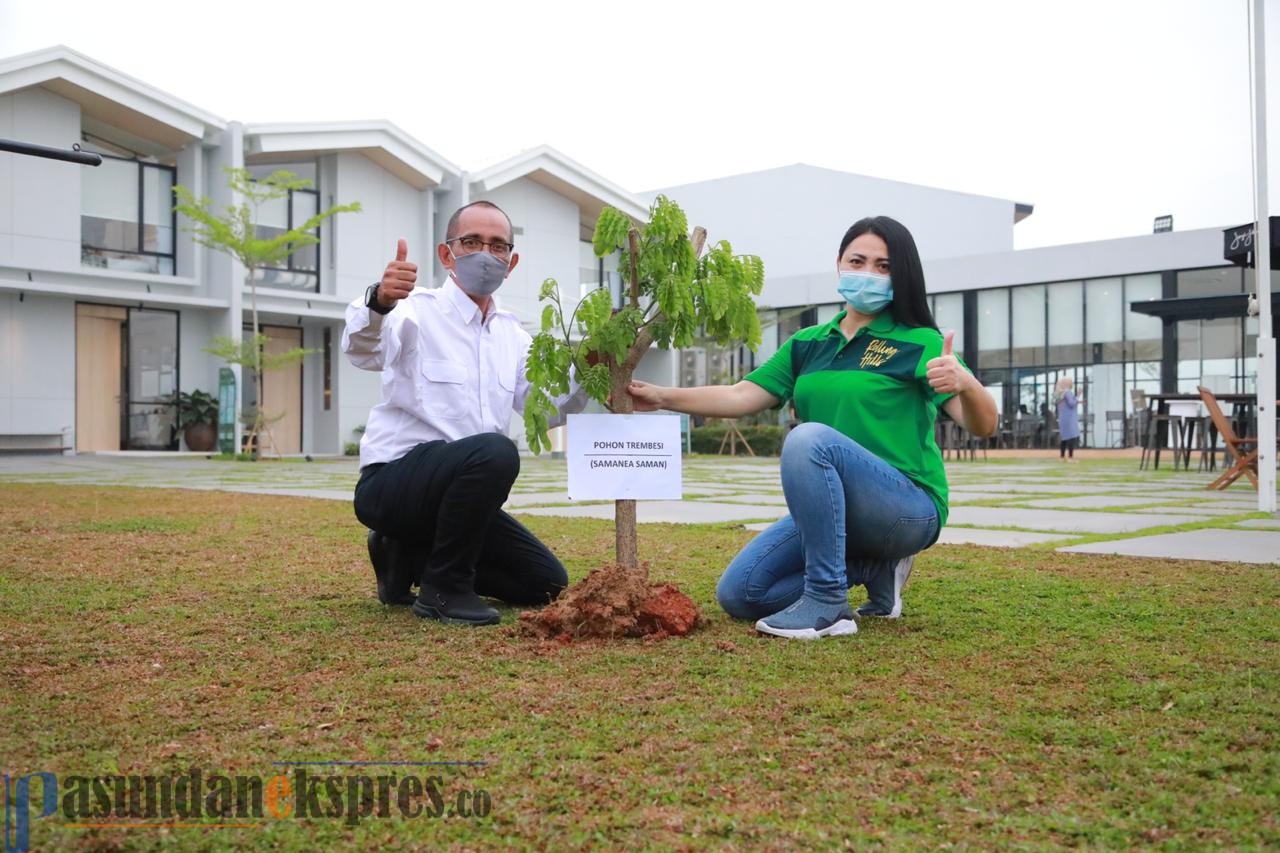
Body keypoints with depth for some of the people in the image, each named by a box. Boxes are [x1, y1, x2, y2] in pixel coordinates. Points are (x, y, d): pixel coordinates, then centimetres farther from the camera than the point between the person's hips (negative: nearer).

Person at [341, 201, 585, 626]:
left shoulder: (512, 334, 11)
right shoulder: (418, 311, -11)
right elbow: (362, 349, -32)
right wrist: (379, 302, -53)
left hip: (458, 486, 8)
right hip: (392, 481, -7)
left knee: (547, 583, 6)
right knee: (494, 452, -36)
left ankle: (409, 556, 16)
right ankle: (444, 587, -17)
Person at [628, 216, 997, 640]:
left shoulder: (919, 343, -5)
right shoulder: (807, 344, 11)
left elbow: (982, 425, -14)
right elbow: (742, 396, 5)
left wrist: (966, 383, -37)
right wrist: (664, 397, -8)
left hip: (908, 509, -6)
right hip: (832, 510, 7)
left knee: (810, 438, -33)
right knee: (738, 594, -5)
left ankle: (827, 605, -25)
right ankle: (872, 567, 8)